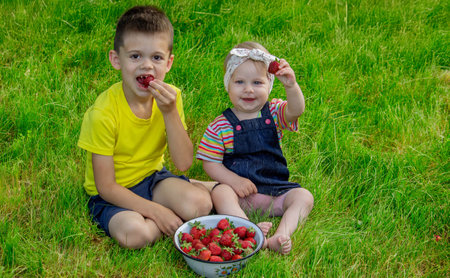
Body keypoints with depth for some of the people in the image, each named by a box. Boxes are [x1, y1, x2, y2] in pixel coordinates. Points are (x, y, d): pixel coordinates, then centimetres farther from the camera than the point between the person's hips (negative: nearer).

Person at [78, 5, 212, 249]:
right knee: (135, 233, -32)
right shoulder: (104, 112, -23)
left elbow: (183, 164, -14)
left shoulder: (170, 97, -10)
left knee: (201, 203, -26)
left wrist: (170, 113, -26)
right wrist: (155, 210, -27)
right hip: (113, 195, -2)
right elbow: (105, 186, -20)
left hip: (152, 178, 3)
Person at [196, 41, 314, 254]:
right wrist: (234, 180, -19)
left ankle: (281, 235, -34)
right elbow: (210, 163, -3)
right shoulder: (220, 127, -3)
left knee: (304, 197, -18)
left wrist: (291, 85, -41)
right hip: (239, 191, -2)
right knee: (219, 193, -30)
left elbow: (296, 110, -21)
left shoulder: (274, 113, 1)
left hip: (276, 191, 2)